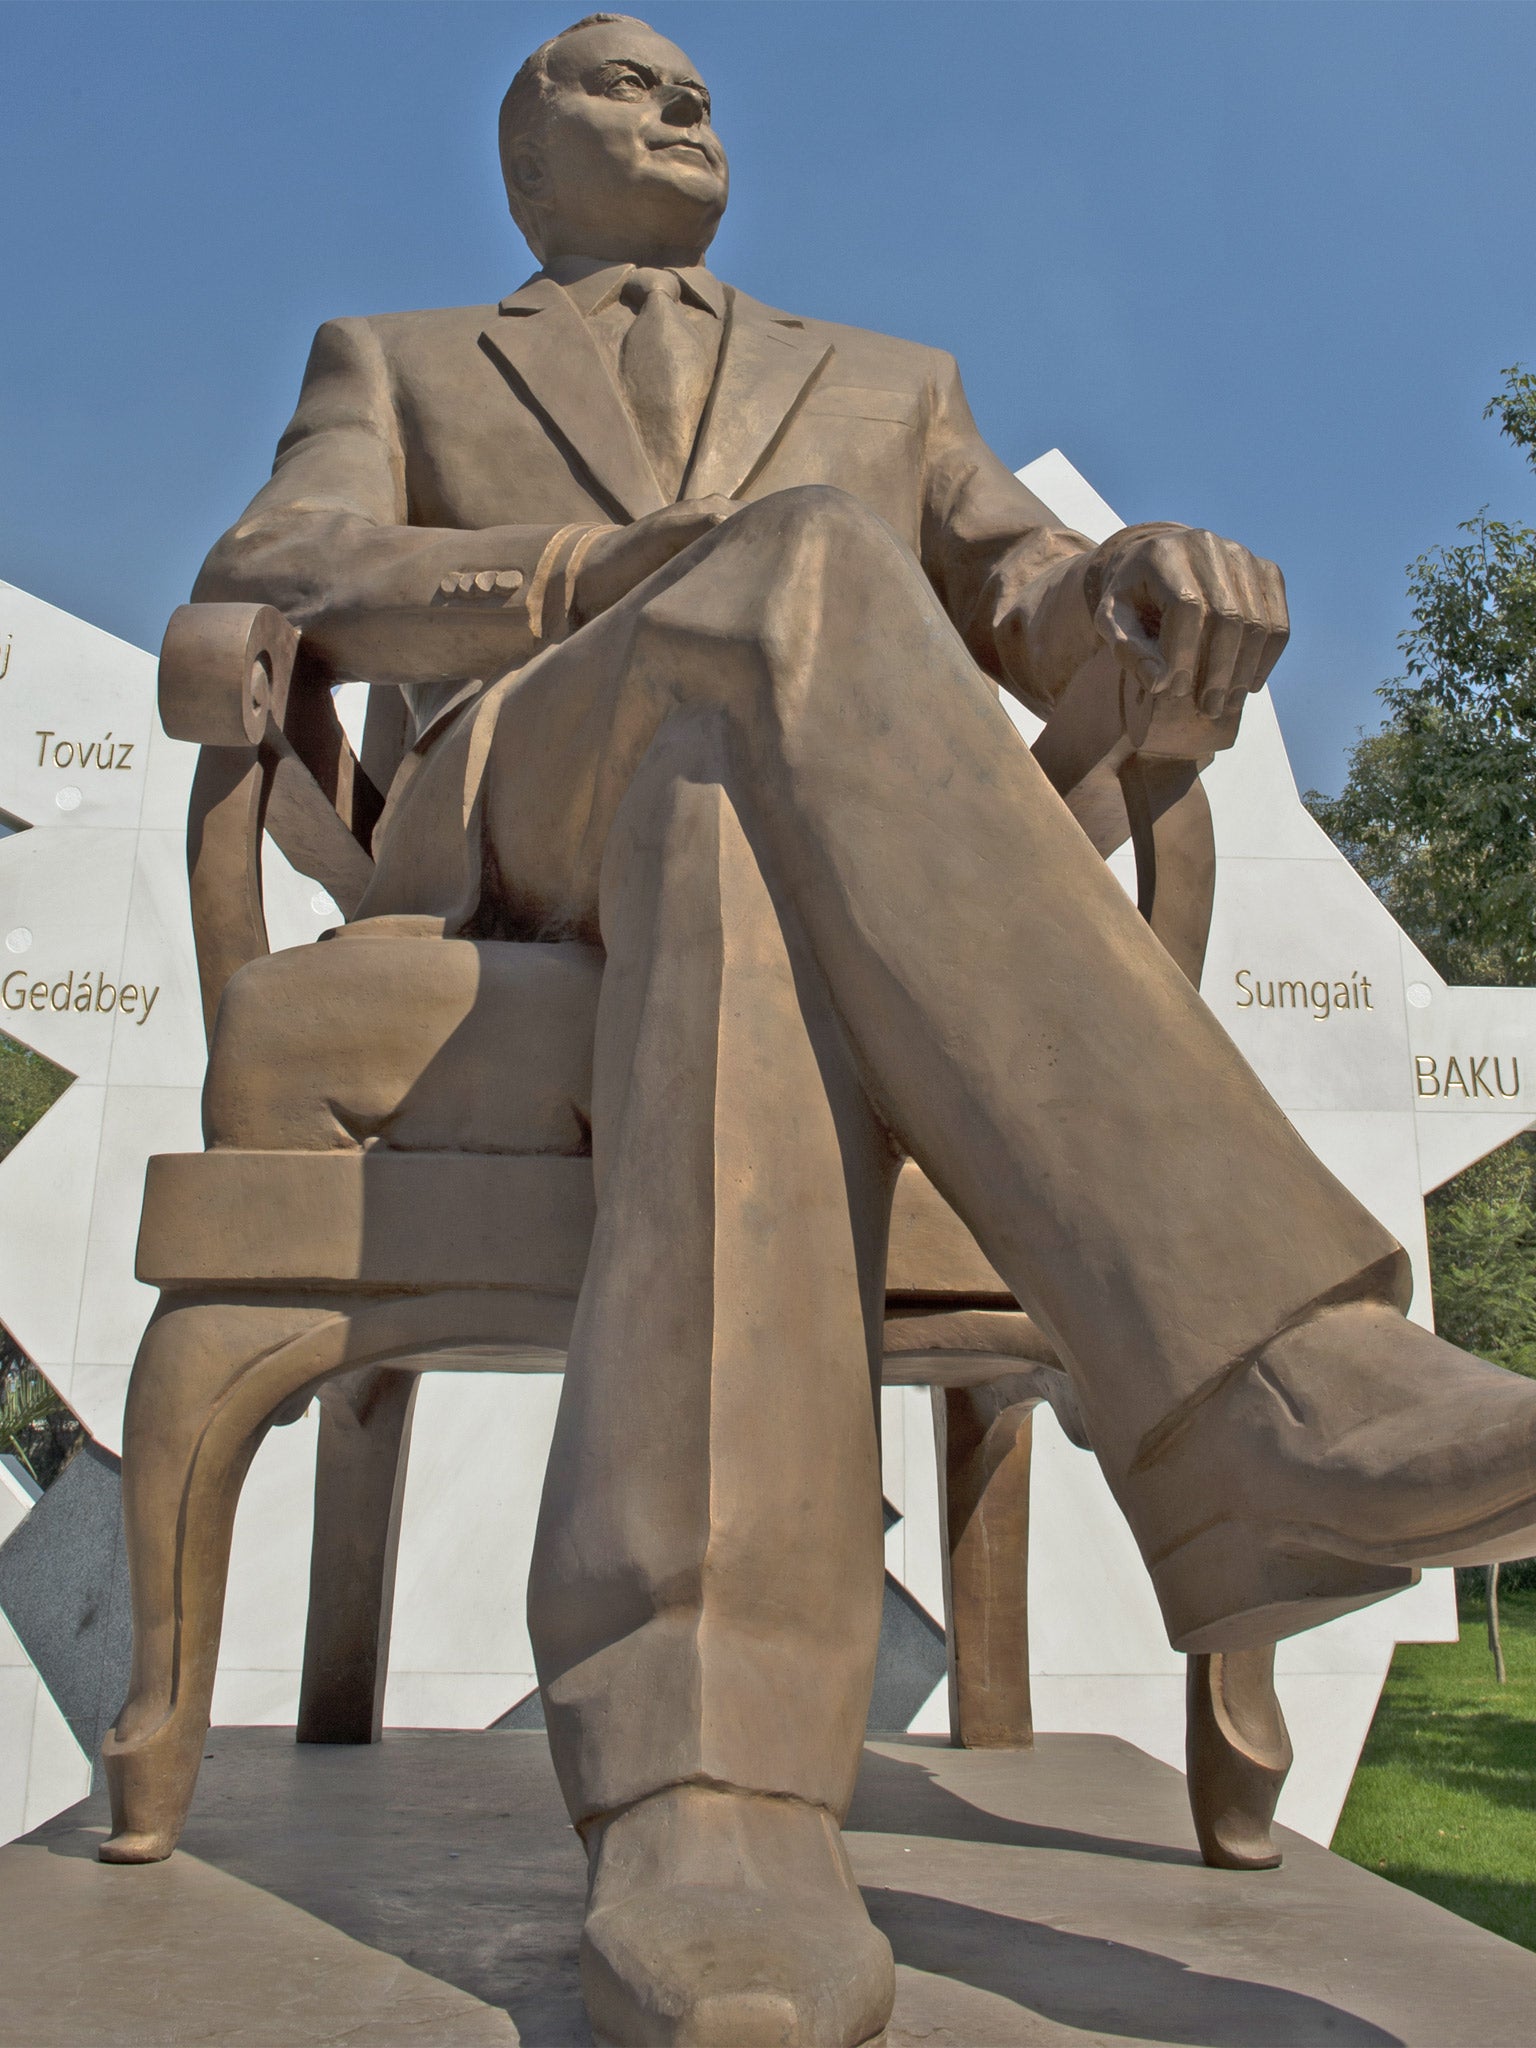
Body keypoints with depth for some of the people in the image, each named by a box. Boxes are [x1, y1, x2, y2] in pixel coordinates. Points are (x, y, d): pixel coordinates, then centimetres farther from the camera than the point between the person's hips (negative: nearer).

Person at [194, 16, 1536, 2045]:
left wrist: (1155, 571, -11)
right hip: (517, 842, -1)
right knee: (809, 571, -35)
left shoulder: (887, 386, 36)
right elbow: (268, 582, 8)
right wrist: (628, 567, -10)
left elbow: (1041, 612, 17)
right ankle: (1273, 1384, -48)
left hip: (795, 787, 2)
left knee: (740, 824, -38)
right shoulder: (394, 364, 31)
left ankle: (707, 1791, -52)